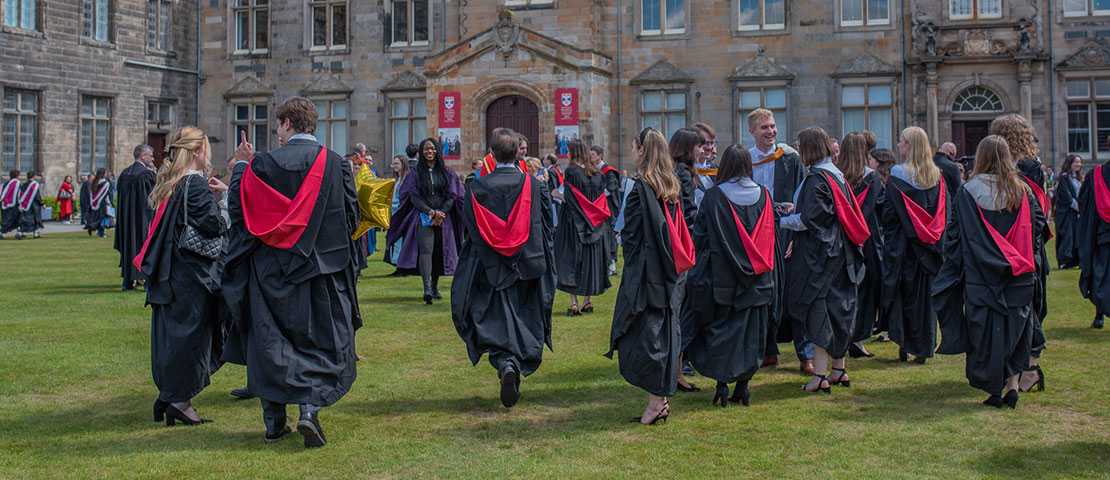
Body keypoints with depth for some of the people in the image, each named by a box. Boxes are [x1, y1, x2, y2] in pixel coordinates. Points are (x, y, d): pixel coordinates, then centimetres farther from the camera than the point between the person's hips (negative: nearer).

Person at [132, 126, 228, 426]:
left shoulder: (167, 185, 12)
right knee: (192, 332, 0)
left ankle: (168, 397, 20)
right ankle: (179, 400, 3)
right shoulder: (198, 186, -13)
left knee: (171, 332, 13)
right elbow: (215, 227, -19)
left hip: (168, 275, 8)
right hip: (193, 275, -8)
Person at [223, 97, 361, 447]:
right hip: (322, 268, 0)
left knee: (270, 343, 12)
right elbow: (351, 215, -1)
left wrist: (240, 167, 12)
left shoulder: (262, 164, -8)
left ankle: (274, 422, 15)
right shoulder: (335, 163, -5)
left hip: (271, 270, 0)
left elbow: (237, 209, 1)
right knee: (323, 343, 10)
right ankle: (310, 408, -9)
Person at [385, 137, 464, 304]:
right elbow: (414, 197, -1)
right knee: (426, 250, -18)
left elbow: (452, 196, 4)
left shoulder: (447, 172, 10)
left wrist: (441, 214, -10)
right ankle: (427, 288, -30)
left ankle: (435, 286, 19)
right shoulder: (416, 173, 7)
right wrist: (431, 212, -13)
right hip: (423, 218, -2)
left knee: (439, 251, 3)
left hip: (443, 218, 2)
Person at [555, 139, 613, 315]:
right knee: (591, 258, 11)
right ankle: (588, 300, 14)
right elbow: (602, 199, 8)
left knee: (571, 259, -2)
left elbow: (570, 198, -14)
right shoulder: (597, 173, 7)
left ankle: (574, 303, -9)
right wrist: (594, 214, 15)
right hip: (594, 225, 5)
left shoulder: (571, 172, -10)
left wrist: (559, 195, 3)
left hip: (574, 222, -5)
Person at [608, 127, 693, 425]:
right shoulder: (671, 187, 8)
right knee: (663, 331, 12)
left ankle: (655, 401, -3)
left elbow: (631, 233, -14)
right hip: (668, 273, 8)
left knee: (645, 334, -3)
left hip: (645, 272, -8)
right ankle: (662, 397, 18)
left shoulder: (641, 187, -15)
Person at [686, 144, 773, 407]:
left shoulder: (713, 196, -8)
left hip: (721, 276, -3)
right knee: (751, 331, 10)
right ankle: (743, 387, 14)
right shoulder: (763, 196, 1)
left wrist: (702, 264, 9)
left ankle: (722, 387, 4)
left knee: (721, 330, 6)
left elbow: (699, 236, -4)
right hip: (757, 279, 3)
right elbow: (770, 234, 8)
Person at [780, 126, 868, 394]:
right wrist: (795, 211, 16)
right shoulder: (835, 174, 12)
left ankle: (820, 375, -5)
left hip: (819, 252, -9)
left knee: (817, 310, -5)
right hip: (838, 251, 9)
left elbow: (809, 218, -20)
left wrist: (784, 221, -5)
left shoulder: (817, 179, -16)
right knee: (835, 308, 14)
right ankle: (839, 369, 21)